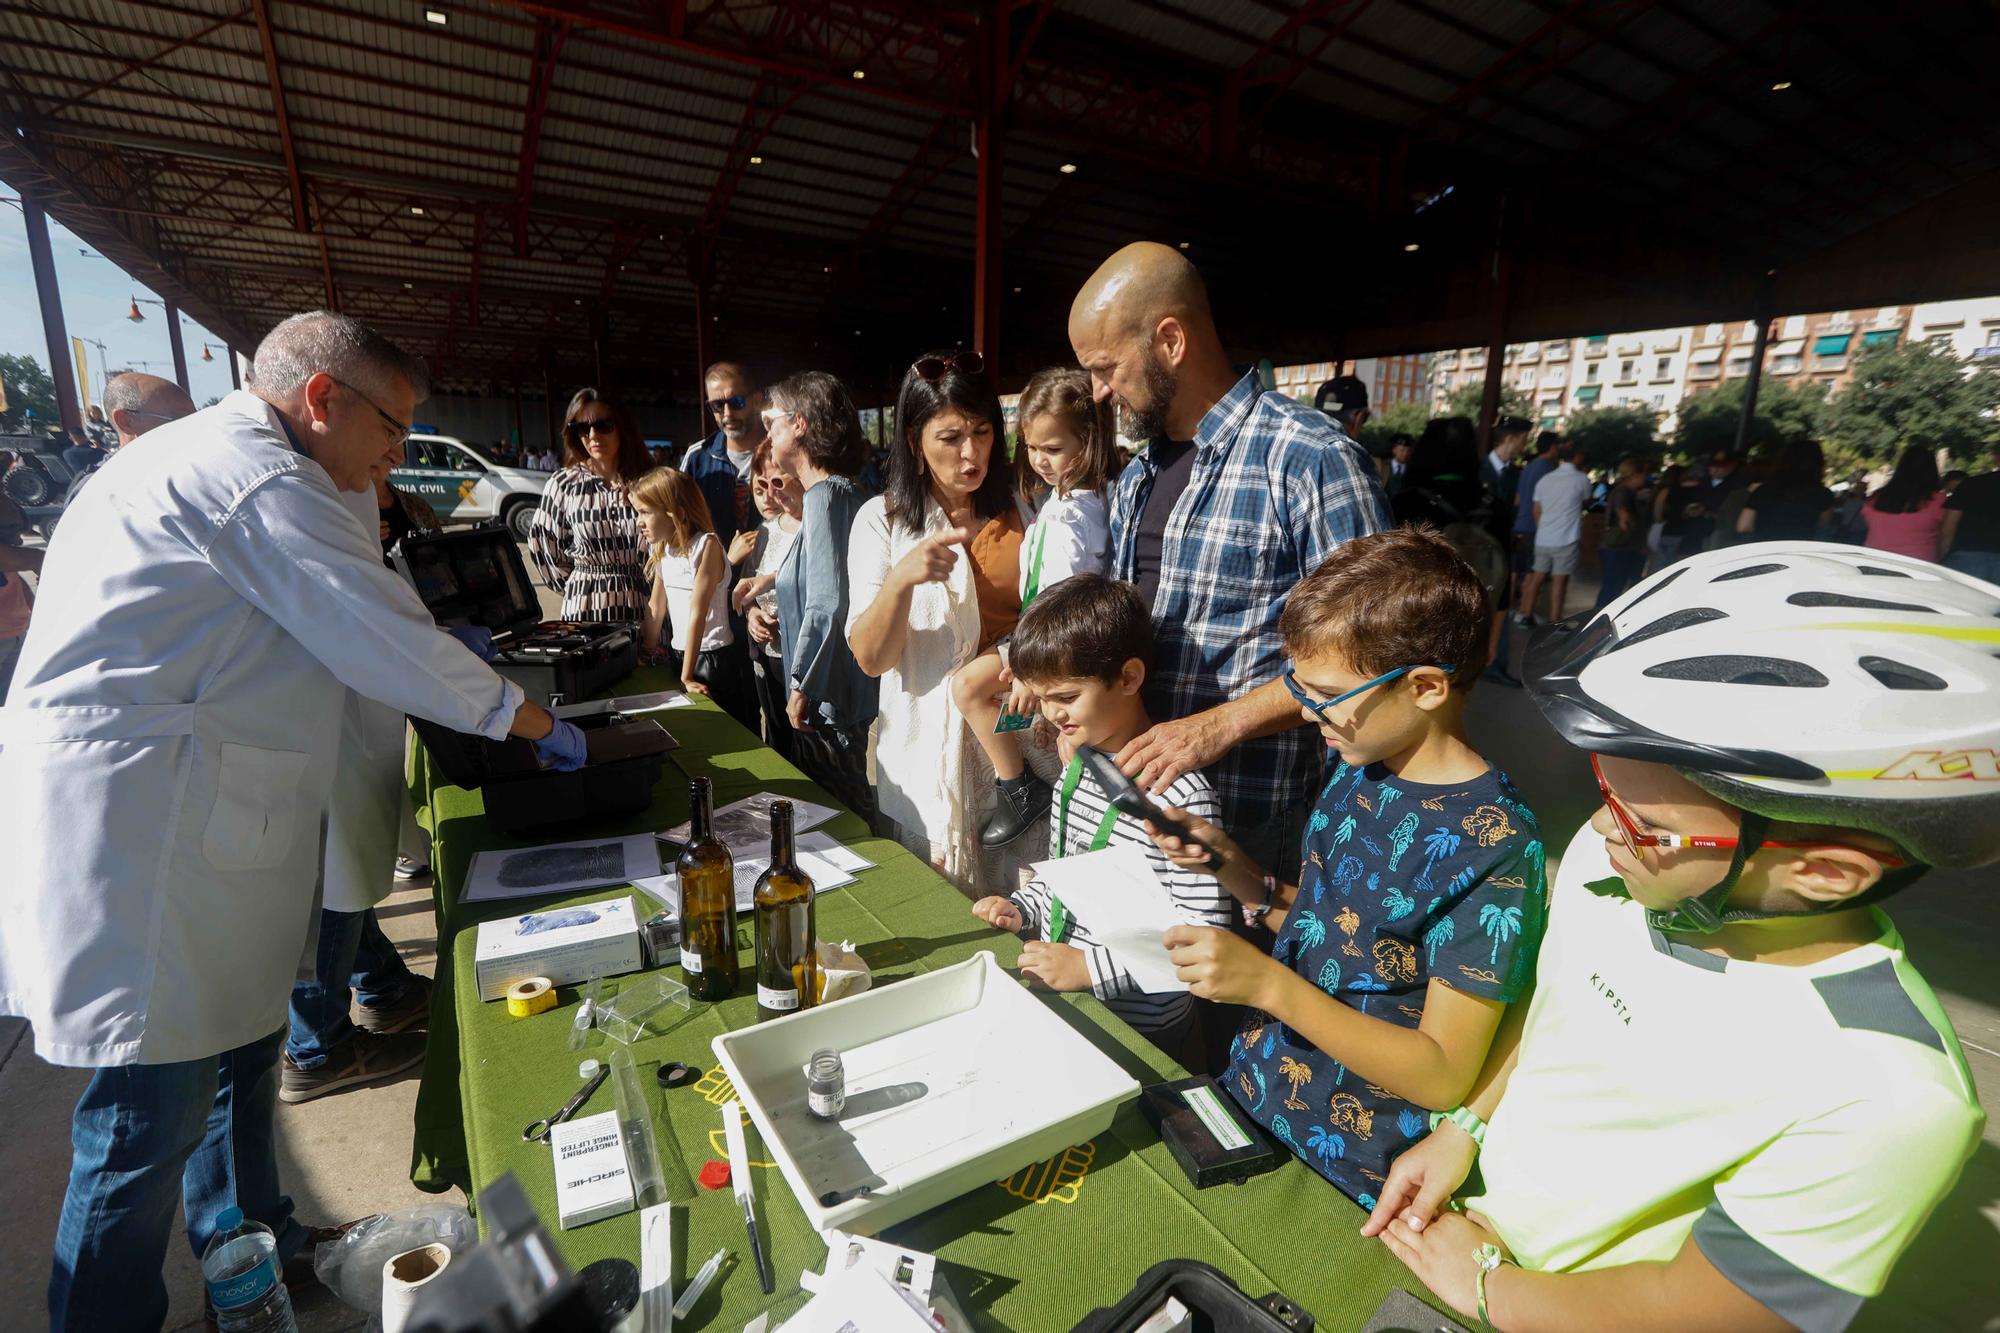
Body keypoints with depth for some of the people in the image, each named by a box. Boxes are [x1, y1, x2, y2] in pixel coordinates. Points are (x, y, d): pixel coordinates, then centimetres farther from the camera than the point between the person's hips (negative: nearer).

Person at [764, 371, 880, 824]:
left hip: (826, 702, -9)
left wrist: (801, 687, -17)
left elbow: (827, 605, -25)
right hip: (848, 699, 9)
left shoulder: (824, 495, -16)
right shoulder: (848, 491, 12)